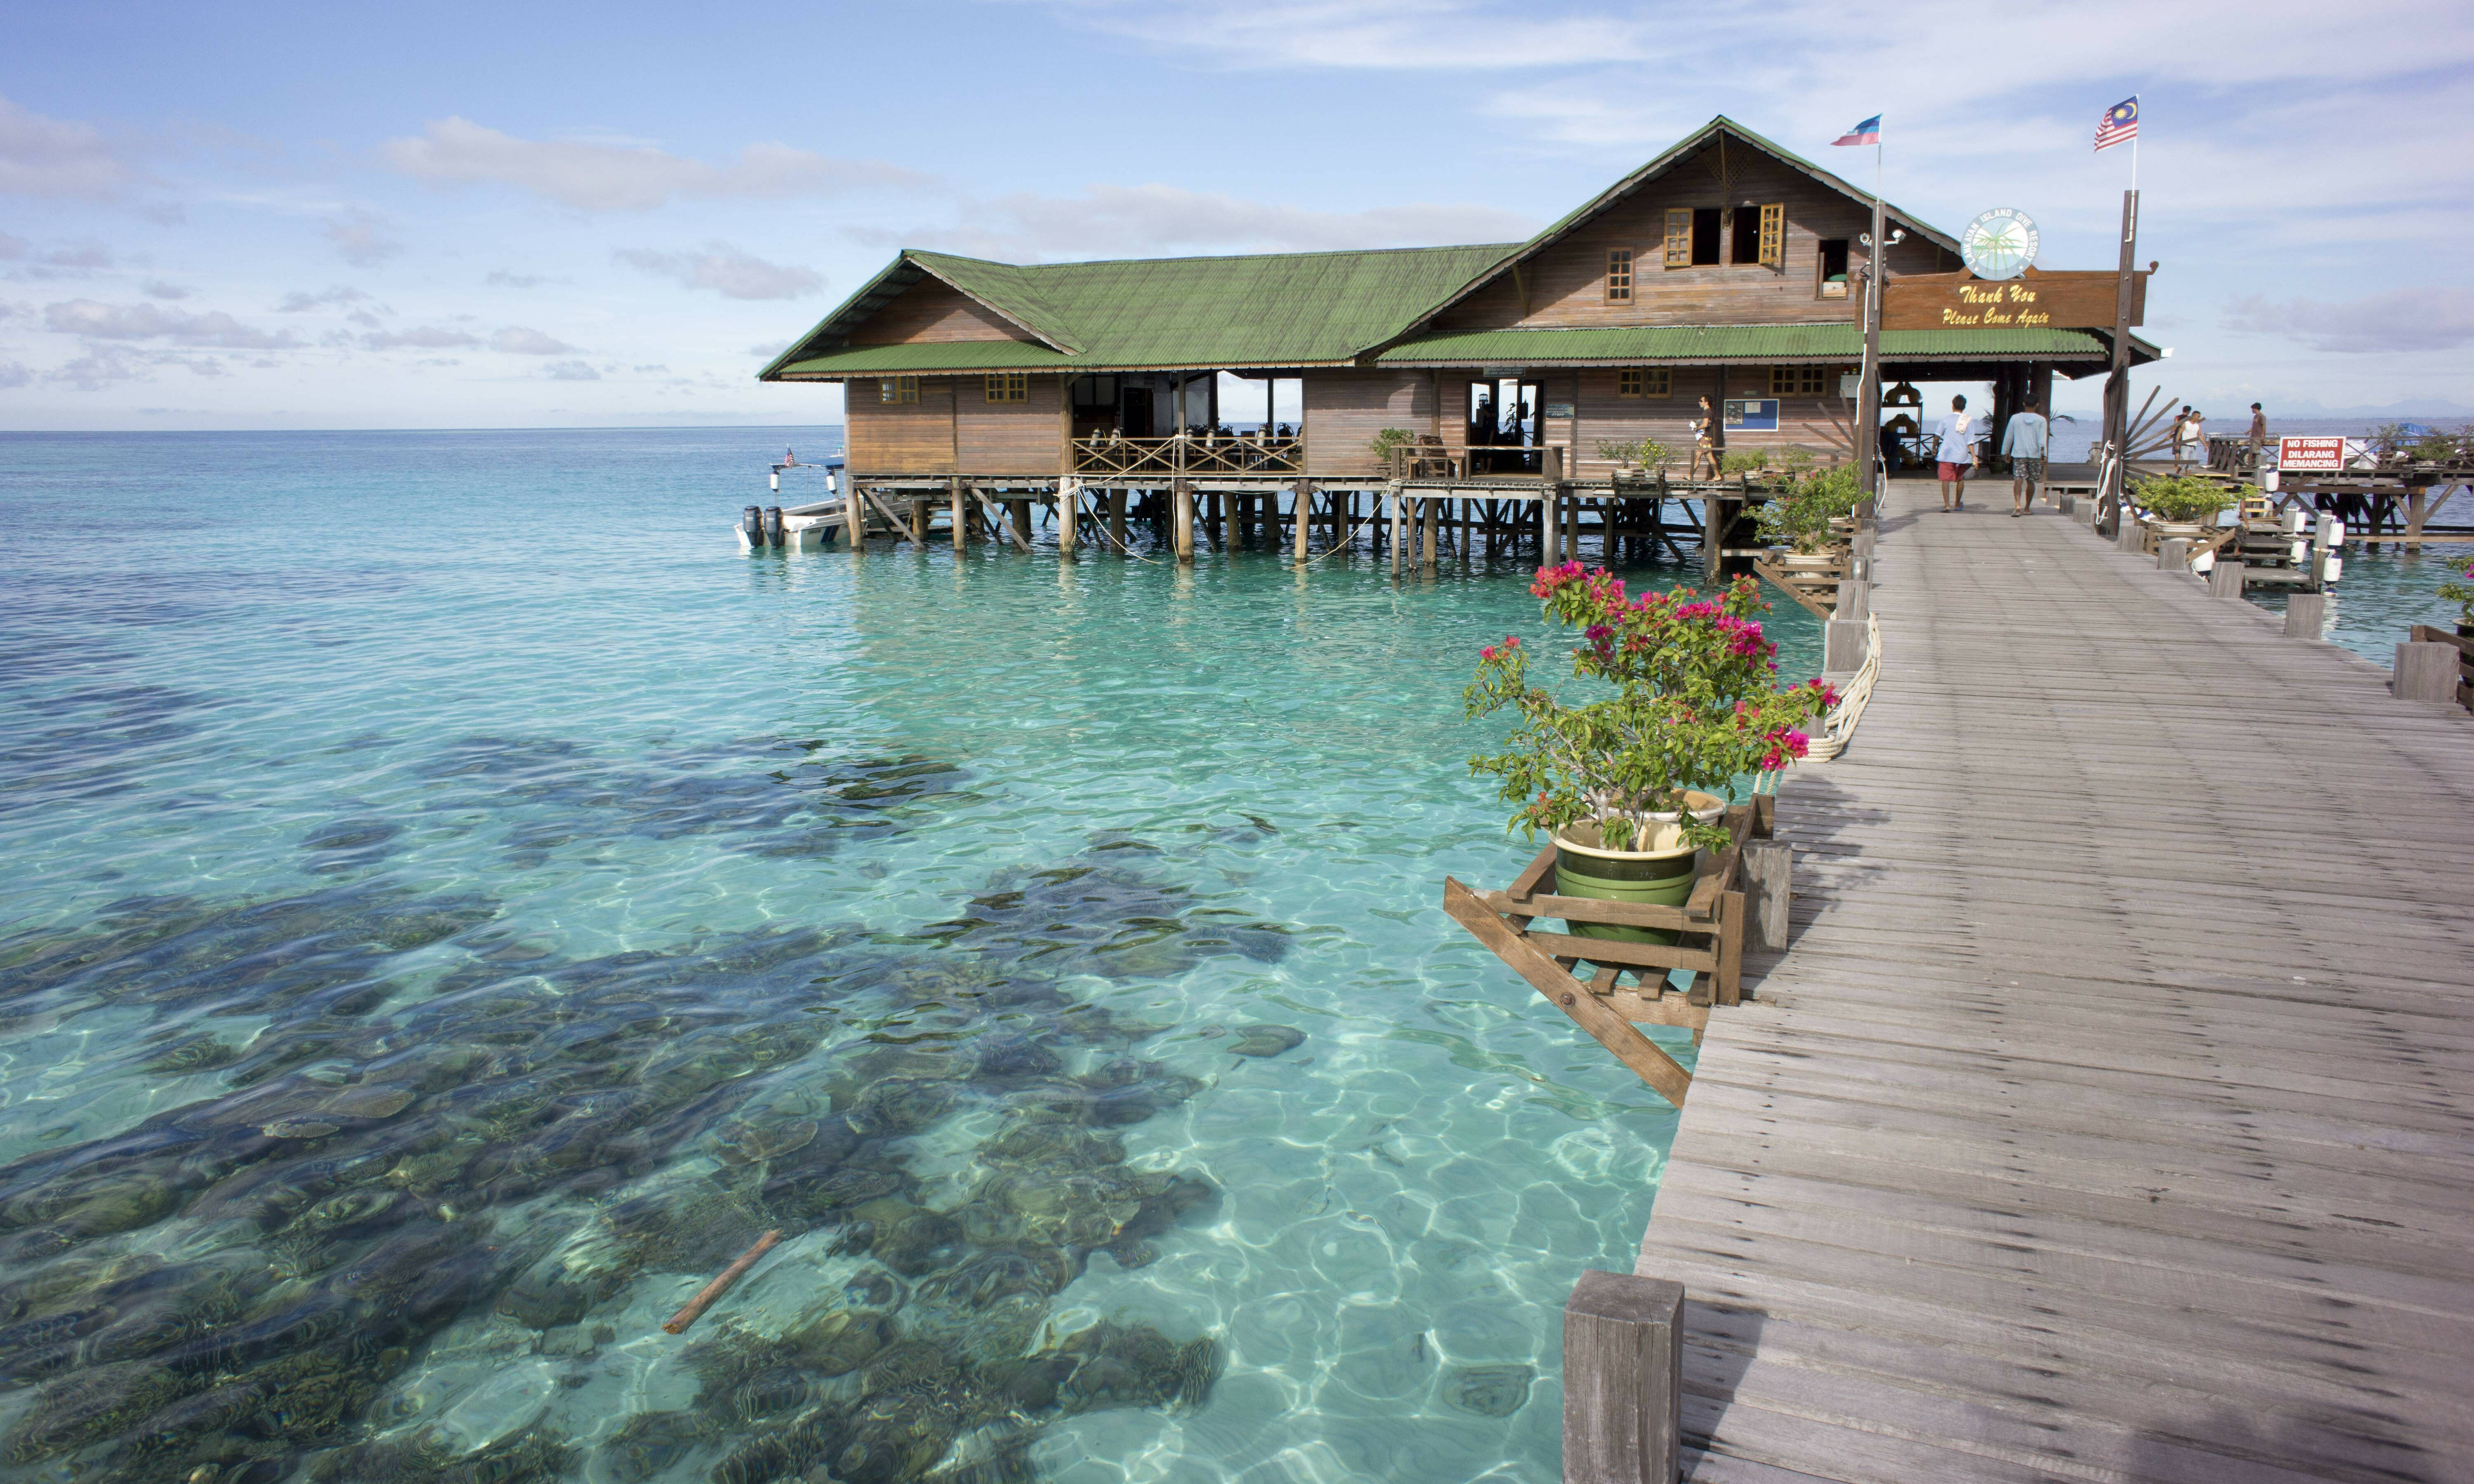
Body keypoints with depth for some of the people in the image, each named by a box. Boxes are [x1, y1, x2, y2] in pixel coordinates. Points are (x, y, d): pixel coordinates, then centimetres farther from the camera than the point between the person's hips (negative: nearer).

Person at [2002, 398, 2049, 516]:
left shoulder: (2015, 418, 3)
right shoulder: (2041, 420, 0)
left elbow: (2008, 437, 7)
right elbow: (2042, 439, -8)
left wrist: (2006, 453, 17)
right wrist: (2043, 454, -10)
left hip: (2019, 454, -1)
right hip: (2035, 454, 1)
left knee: (2019, 479, -10)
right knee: (2031, 482, 13)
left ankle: (2017, 504, -32)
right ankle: (2027, 508, 22)